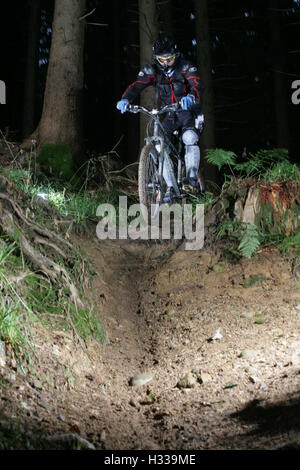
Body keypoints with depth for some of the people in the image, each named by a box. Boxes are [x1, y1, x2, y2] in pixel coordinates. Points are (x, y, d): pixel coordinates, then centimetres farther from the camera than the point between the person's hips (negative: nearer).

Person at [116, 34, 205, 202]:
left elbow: (198, 85, -33)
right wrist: (125, 100, -43)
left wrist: (190, 97, -57)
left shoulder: (186, 67, -17)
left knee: (190, 138, -33)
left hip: (190, 111, -4)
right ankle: (171, 187, -3)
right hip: (170, 114, 4)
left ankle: (193, 175, -23)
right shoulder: (152, 70, -8)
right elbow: (137, 85, -22)